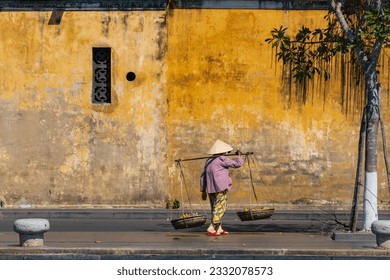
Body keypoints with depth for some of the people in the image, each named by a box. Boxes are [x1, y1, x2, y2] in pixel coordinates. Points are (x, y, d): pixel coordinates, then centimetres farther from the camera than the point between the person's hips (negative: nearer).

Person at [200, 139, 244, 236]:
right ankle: (211, 229, -9)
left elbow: (203, 176, 15)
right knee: (219, 209, -4)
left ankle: (218, 229, 22)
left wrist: (203, 191, 19)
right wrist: (239, 155, 13)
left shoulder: (209, 161, 14)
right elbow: (237, 164, -6)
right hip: (220, 188, -8)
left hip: (211, 189, 8)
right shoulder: (222, 159, -9)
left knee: (215, 209, 16)